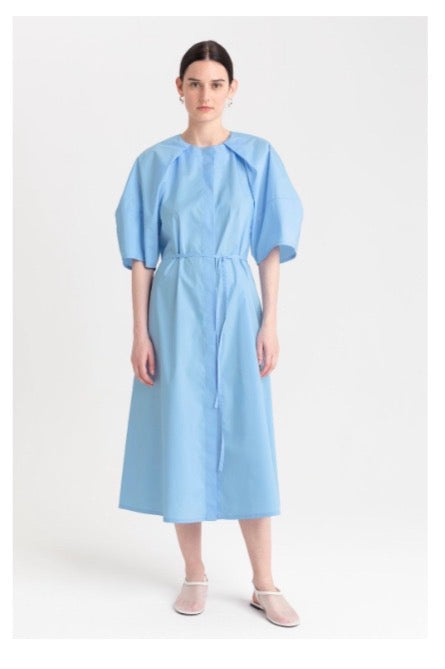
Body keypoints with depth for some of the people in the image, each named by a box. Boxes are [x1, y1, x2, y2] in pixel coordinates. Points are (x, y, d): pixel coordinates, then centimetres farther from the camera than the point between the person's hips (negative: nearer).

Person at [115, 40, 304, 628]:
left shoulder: (257, 157, 4)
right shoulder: (155, 163, 3)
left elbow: (271, 245, 3)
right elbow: (140, 254, 2)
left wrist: (270, 323, -3)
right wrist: (140, 332, -3)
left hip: (236, 306, 0)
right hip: (177, 308, 0)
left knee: (247, 441, 2)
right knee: (182, 435, 4)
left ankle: (265, 584, 15)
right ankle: (195, 573, 21)